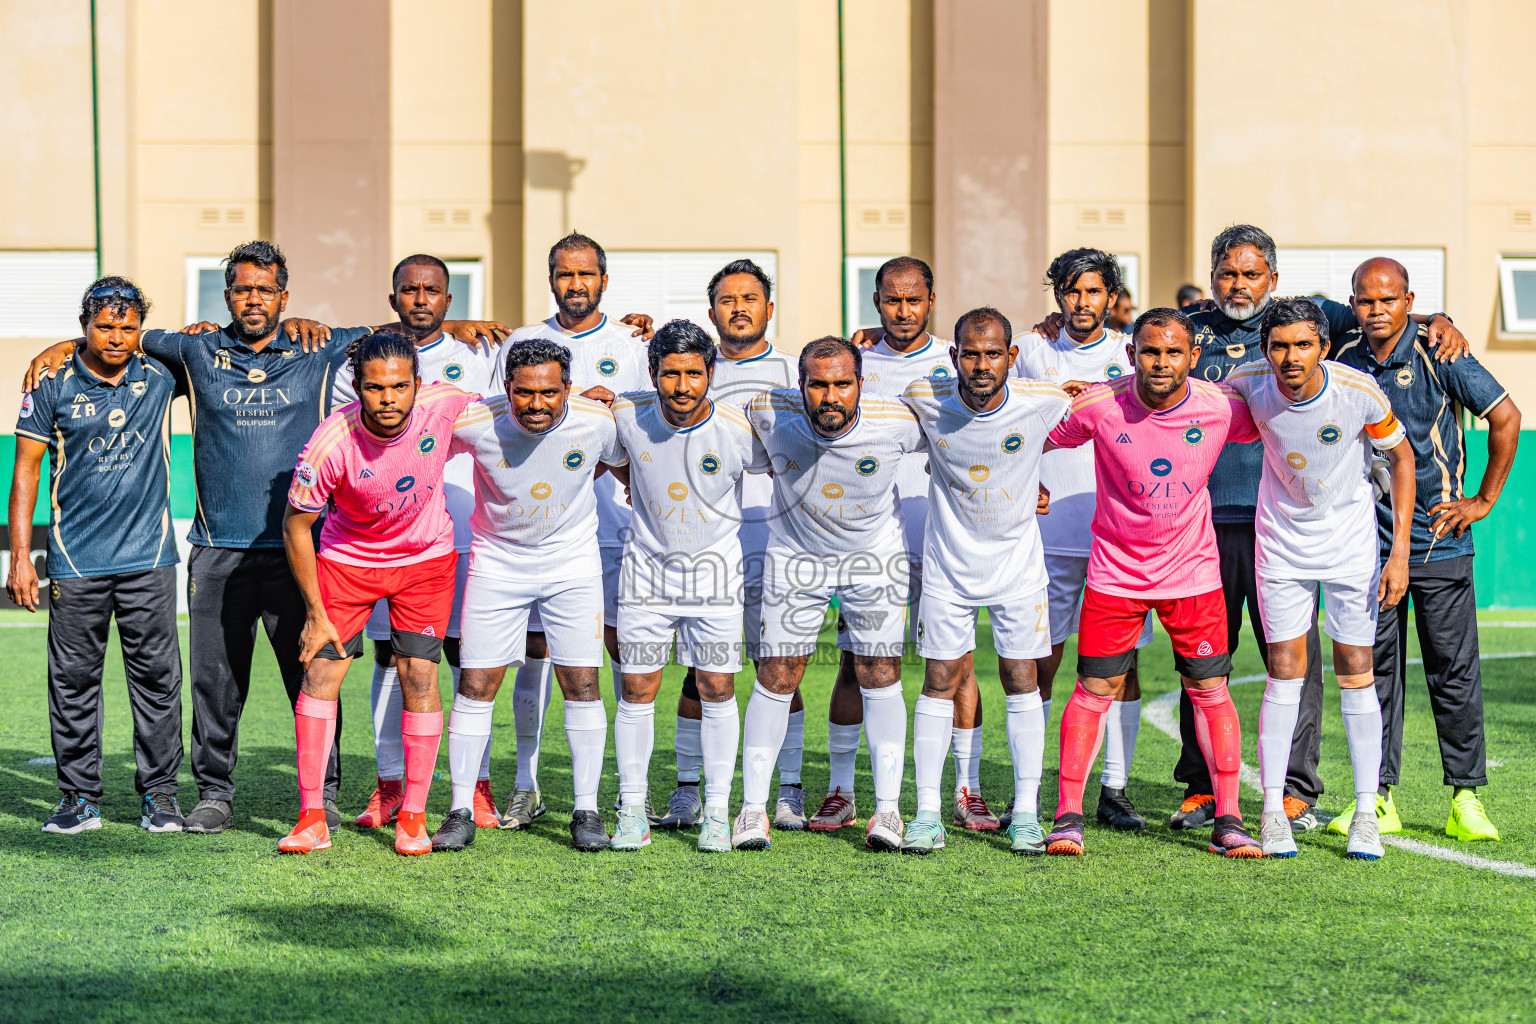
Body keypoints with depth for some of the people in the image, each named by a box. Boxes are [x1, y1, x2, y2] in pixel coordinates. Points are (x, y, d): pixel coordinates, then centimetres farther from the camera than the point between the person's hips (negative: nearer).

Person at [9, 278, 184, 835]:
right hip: (76, 560, -1)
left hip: (149, 557, 1)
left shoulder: (159, 377, 5)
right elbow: (26, 470, 2)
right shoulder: (53, 386, 0)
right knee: (74, 679, 2)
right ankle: (79, 796, 11)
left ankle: (159, 792, 11)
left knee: (157, 675, 2)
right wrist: (20, 555, -2)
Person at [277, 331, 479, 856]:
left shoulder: (444, 406, -24)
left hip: (426, 559, 1)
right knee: (320, 672, -8)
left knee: (419, 677, -7)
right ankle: (311, 819, 0)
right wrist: (316, 613, -11)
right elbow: (296, 525, -15)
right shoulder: (331, 443, -29)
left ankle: (413, 817, 5)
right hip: (347, 558, -1)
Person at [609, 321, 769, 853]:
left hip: (713, 570, -1)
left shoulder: (738, 430, -18)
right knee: (637, 691, 1)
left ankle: (717, 814, 10)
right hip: (646, 567, 1)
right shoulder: (626, 415, -13)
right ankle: (632, 811, 11)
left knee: (717, 691, 0)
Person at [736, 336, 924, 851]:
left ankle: (887, 809, 4)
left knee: (880, 679, -2)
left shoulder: (896, 421, -24)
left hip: (876, 557, 0)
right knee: (775, 680, -2)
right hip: (795, 557, 0)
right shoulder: (769, 414, -24)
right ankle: (753, 809, 6)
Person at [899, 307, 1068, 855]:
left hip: (1018, 563, 0)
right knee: (939, 683, 1)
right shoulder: (924, 400, -15)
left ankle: (1025, 813, 10)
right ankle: (927, 814, 7)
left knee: (1022, 683, 2)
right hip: (948, 564, 0)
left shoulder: (1044, 403, -16)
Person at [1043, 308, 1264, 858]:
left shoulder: (1222, 406, -12)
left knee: (1211, 690, 2)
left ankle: (1228, 821, 11)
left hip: (1193, 572, 1)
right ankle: (1068, 817, 7)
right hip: (1115, 570, -1)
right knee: (1093, 690, -1)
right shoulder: (1098, 405, -14)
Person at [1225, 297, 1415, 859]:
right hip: (1281, 541, 1)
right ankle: (1273, 810, 3)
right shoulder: (1250, 382, -17)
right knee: (1285, 670, -3)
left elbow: (1402, 456, -7)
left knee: (1356, 673, -2)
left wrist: (1400, 551, -10)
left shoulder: (1360, 391, -22)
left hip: (1350, 540, -1)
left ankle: (1366, 815, 4)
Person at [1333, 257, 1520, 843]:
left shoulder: (1438, 356, -6)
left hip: (1439, 542, -3)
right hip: (1369, 545, 3)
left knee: (1454, 672, 0)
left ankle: (1467, 797, 6)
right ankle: (1379, 796, 11)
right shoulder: (1344, 362, 5)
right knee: (1374, 670, 5)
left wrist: (1485, 500, -2)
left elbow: (1506, 418, -3)